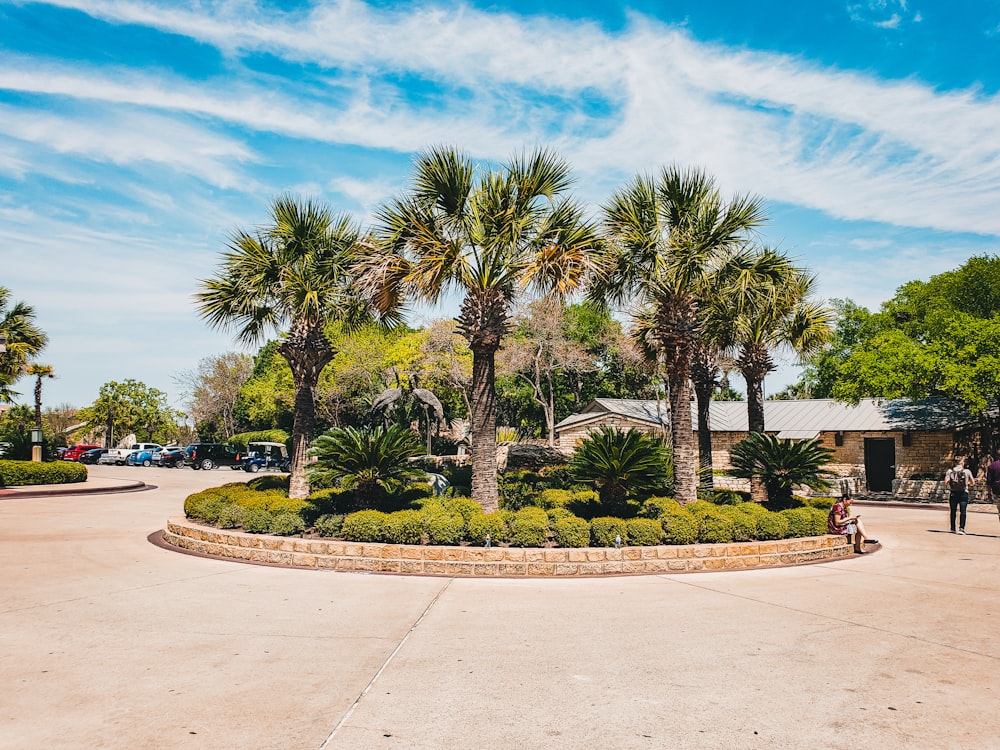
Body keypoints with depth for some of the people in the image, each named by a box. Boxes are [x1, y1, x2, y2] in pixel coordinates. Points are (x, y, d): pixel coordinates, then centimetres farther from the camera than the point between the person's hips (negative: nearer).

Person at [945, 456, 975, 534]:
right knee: (963, 511, -3)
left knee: (953, 511, 10)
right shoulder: (967, 471, -1)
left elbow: (946, 482, -9)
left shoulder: (950, 471, 0)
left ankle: (953, 529, 17)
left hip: (953, 493, 2)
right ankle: (961, 528, -14)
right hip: (964, 493, -2)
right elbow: (973, 482, 3)